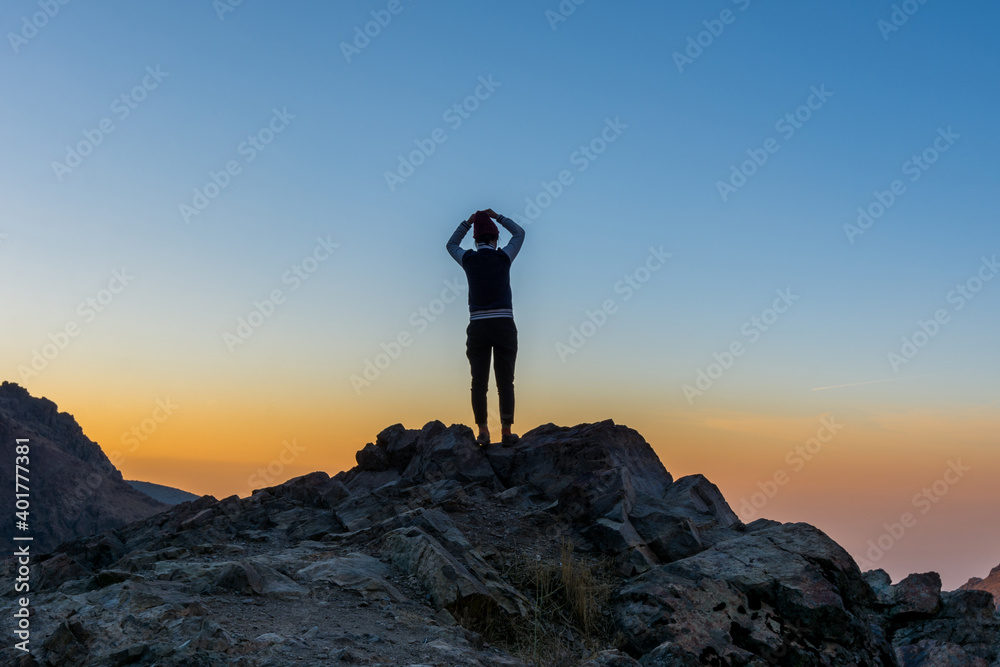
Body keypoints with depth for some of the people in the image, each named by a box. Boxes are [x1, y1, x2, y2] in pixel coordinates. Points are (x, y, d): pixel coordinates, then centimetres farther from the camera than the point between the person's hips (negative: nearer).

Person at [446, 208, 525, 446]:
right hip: (504, 326, -1)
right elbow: (519, 234, 21)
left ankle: (483, 432, 3)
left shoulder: (468, 259, 3)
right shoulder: (503, 257, 0)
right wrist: (496, 217, 25)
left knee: (479, 382, 4)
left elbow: (451, 245, 28)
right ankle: (506, 432, 0)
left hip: (478, 328, 1)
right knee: (505, 382, 2)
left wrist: (469, 221, 27)